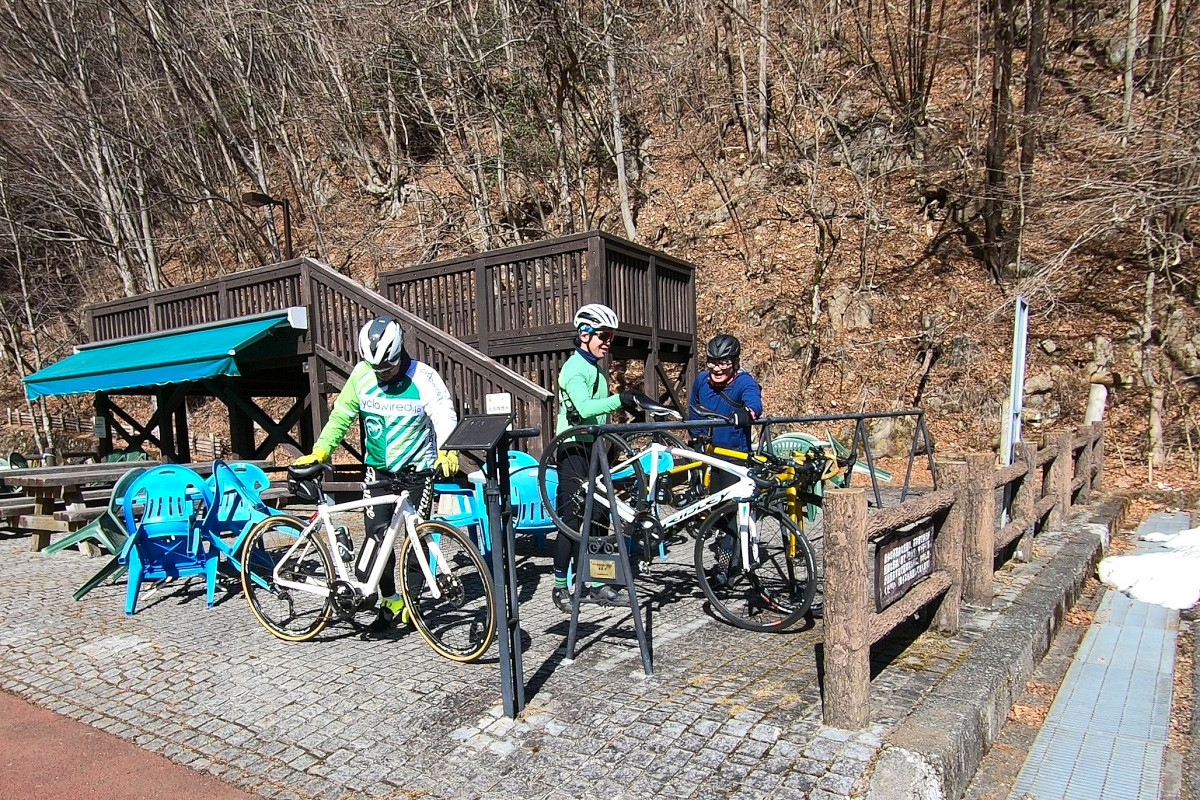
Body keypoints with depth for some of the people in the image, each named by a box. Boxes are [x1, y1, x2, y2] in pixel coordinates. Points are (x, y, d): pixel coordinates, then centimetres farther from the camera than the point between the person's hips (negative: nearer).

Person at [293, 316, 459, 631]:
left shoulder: (423, 377, -15)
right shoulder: (361, 375, -5)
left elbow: (445, 415, -24)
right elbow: (341, 416, 4)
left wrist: (448, 452, -43)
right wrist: (319, 451, -7)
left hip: (417, 469, -3)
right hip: (378, 469, 3)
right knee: (377, 536, -3)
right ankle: (390, 601, 14)